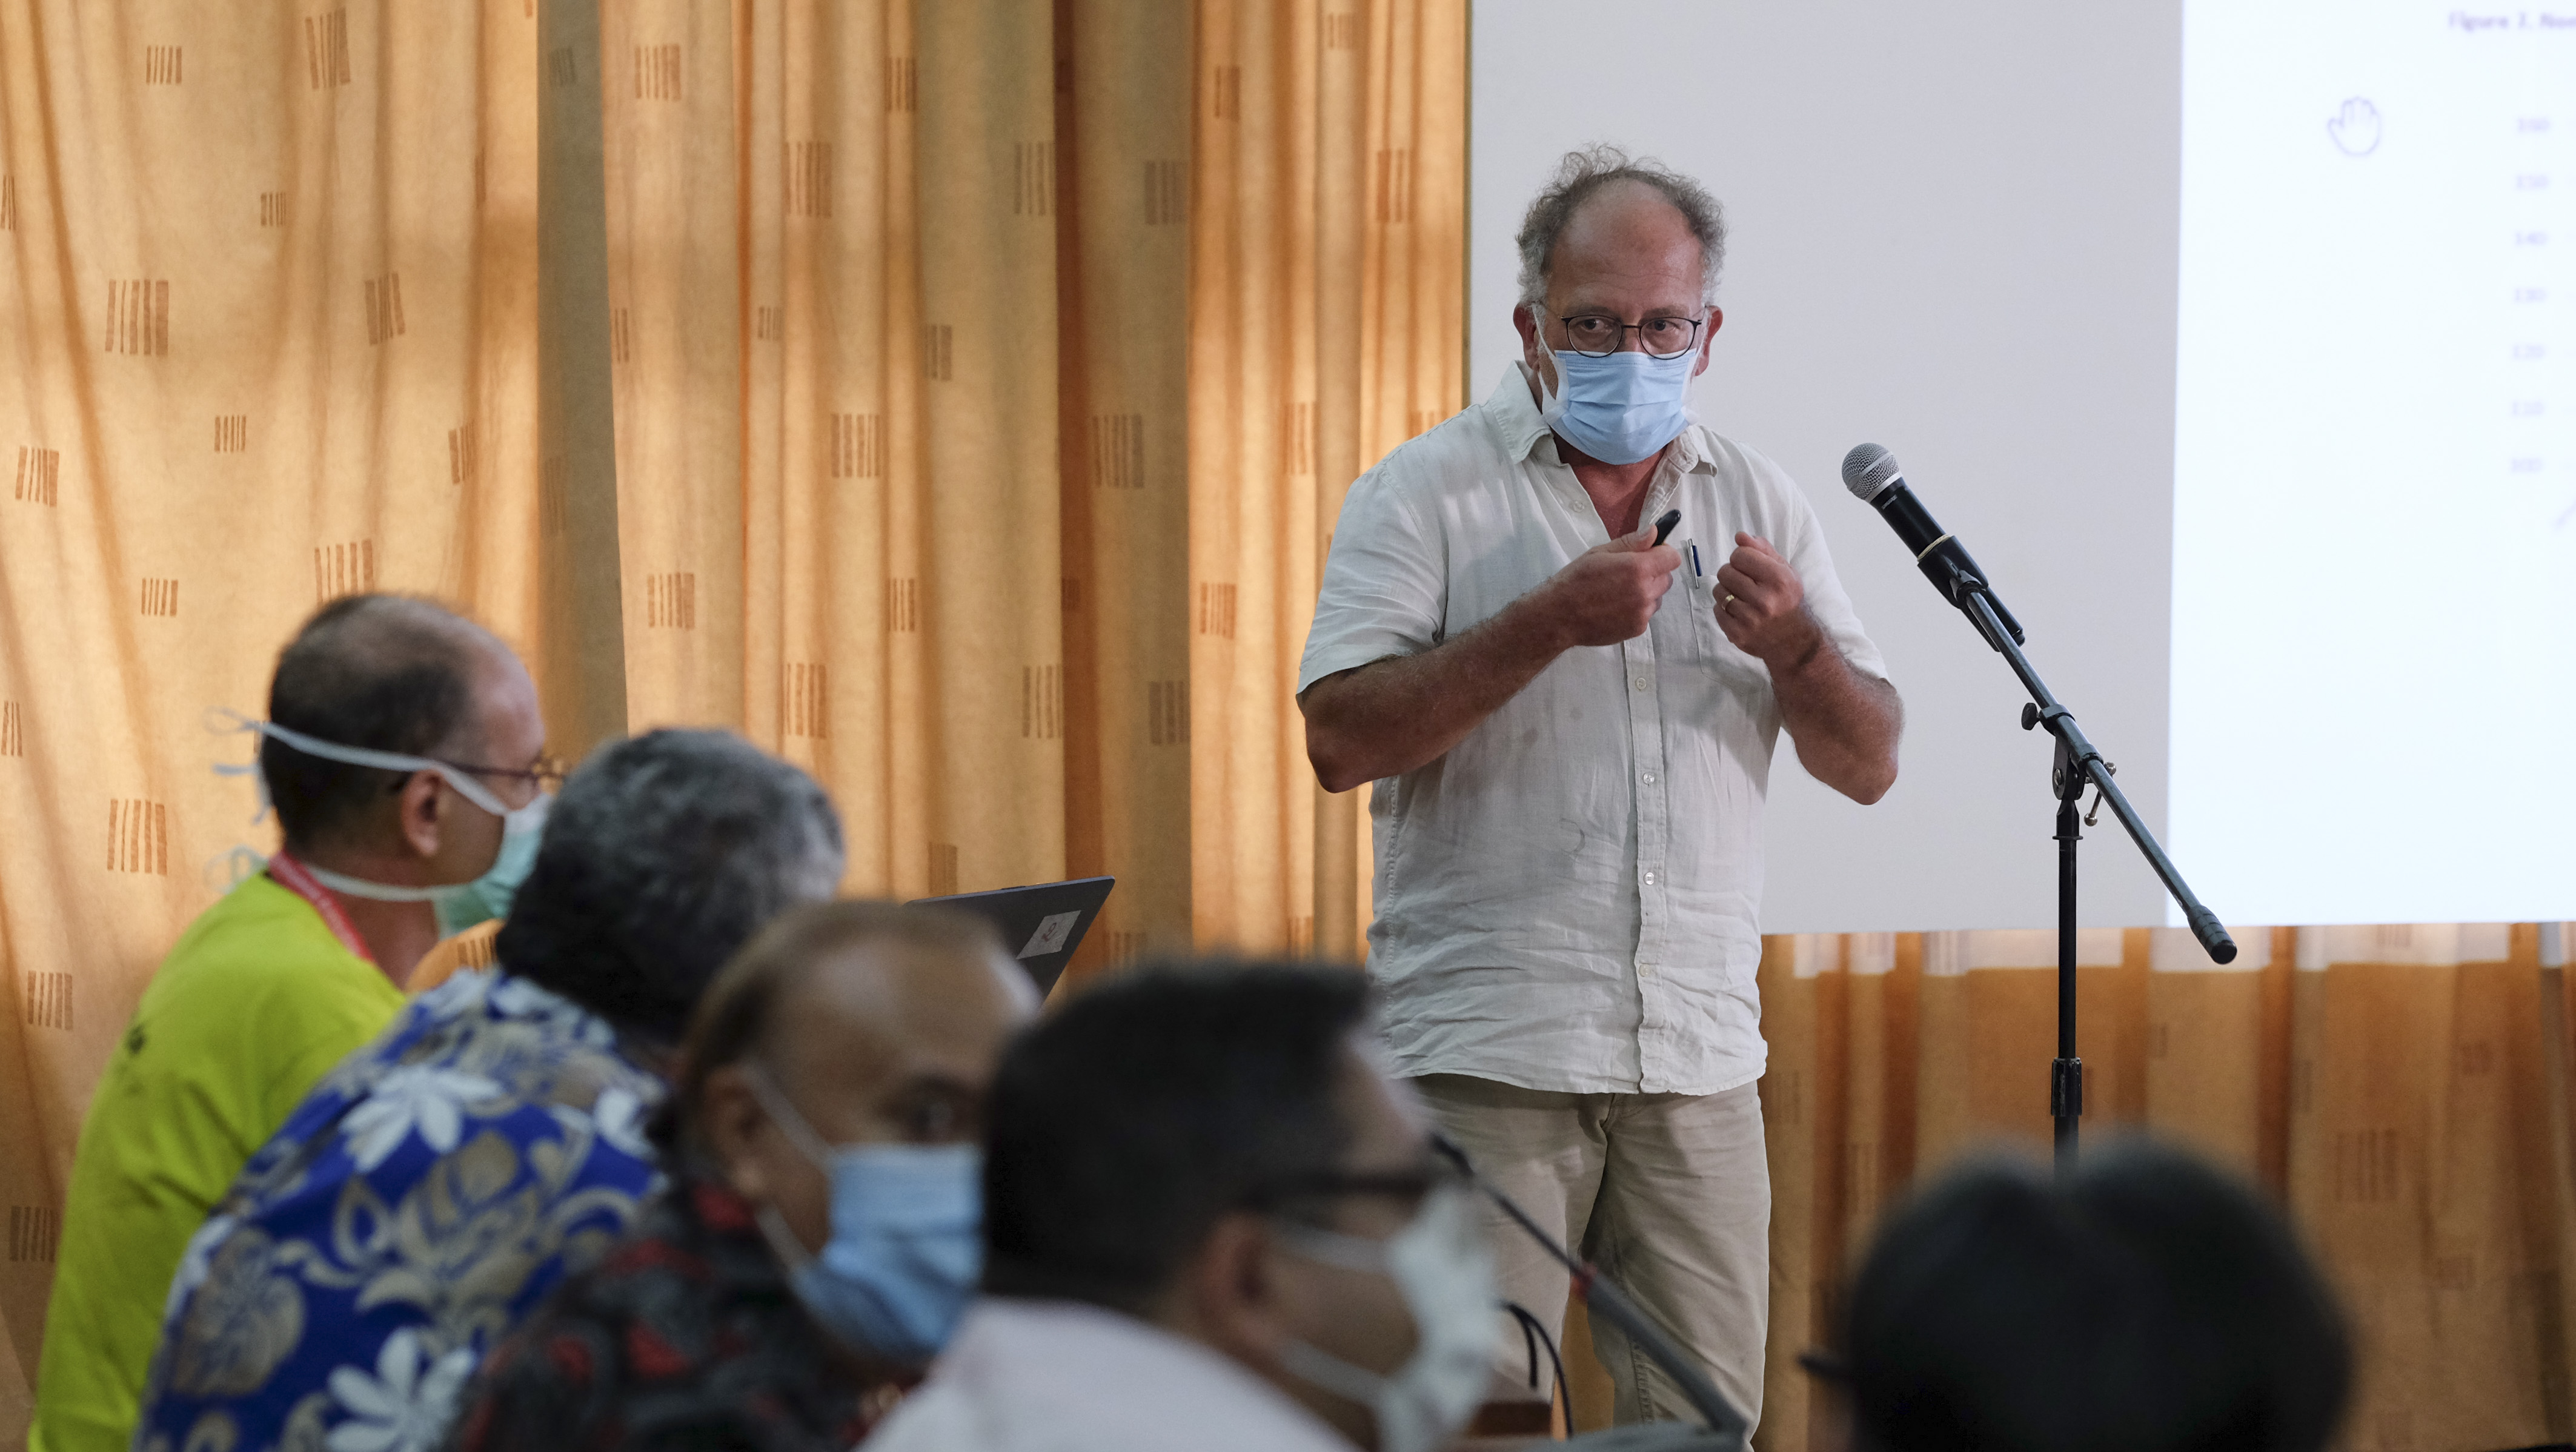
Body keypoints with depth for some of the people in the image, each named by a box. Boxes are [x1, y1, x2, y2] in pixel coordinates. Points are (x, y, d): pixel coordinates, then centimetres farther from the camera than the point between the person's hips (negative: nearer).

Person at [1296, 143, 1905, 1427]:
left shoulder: (1758, 503, 14)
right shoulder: (1426, 491, 1)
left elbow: (1868, 766, 12)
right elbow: (1342, 740, -10)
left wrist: (1796, 647, -9)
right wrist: (1551, 623, -18)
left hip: (1700, 1057, 4)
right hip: (1483, 1054, -4)